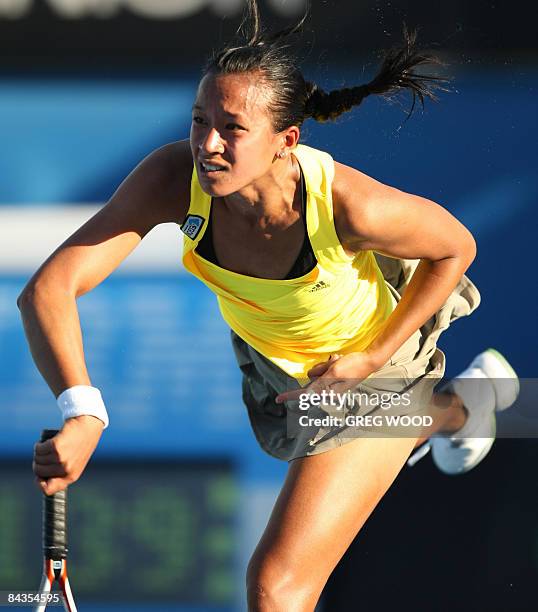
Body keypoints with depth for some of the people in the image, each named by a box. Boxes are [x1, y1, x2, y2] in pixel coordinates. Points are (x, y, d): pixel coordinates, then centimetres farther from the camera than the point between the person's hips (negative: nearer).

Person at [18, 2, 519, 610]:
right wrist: (81, 412, -57)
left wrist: (370, 361, -23)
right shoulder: (174, 177, -36)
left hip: (366, 362, -5)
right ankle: (460, 407, 68)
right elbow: (47, 290, -41)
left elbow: (454, 248, -19)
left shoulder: (350, 206, -42)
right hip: (265, 352, 5)